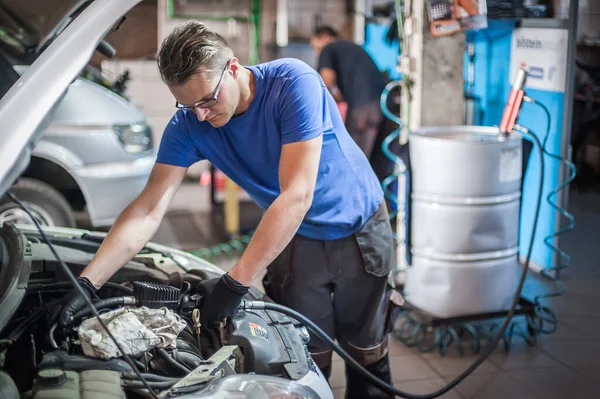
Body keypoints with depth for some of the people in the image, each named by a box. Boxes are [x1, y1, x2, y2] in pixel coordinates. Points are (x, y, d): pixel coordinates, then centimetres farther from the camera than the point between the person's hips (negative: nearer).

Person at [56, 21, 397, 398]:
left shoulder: (293, 82, -29)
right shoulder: (188, 124, -15)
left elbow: (296, 195, -34)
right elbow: (148, 211, -18)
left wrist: (235, 283, -36)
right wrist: (87, 284, -29)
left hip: (359, 230, -2)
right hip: (295, 239, 3)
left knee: (368, 354, 10)